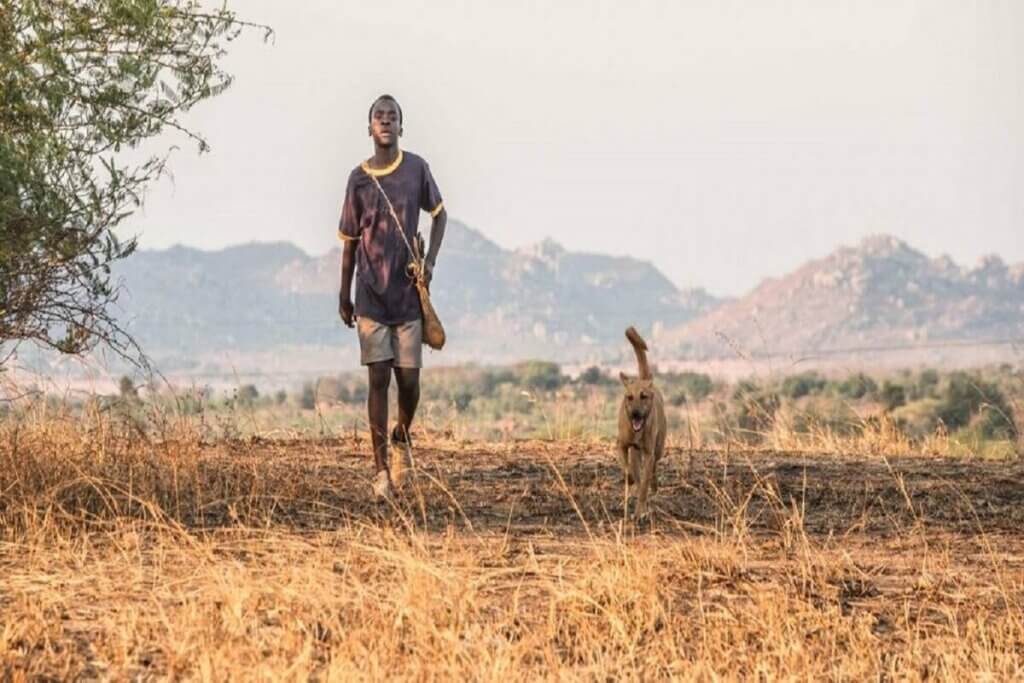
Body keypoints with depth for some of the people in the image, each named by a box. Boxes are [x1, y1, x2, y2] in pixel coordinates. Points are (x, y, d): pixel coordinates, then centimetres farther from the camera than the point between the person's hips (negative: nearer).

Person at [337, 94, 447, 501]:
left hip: (408, 294, 1)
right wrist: (344, 294, 10)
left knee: (409, 379, 0)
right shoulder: (359, 178, 0)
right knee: (378, 378, -4)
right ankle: (381, 469, 0)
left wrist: (431, 260, 0)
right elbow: (350, 240, 8)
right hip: (371, 296, -1)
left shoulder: (417, 169, 0)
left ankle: (402, 437, 31)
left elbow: (439, 214, 14)